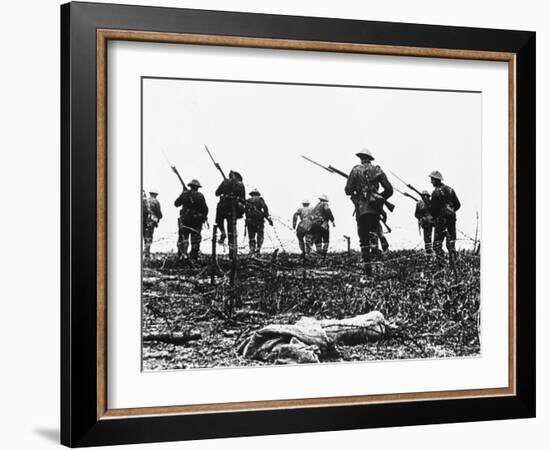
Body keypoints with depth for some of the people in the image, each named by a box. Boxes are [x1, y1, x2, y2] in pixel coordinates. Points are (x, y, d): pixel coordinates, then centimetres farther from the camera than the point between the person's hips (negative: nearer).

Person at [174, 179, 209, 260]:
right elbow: (205, 209, -6)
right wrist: (204, 217, 11)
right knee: (195, 240, 9)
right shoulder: (200, 196, -6)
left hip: (185, 220, 1)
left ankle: (182, 254, -9)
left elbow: (176, 204, 10)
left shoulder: (184, 194, -1)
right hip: (196, 222, -1)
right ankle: (194, 256, 11)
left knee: (183, 238, 5)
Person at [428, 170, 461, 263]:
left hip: (441, 218, -6)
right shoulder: (450, 189, 6)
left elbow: (433, 208, -13)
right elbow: (457, 204, 9)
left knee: (437, 243, 1)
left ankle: (441, 261, -8)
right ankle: (452, 261, 10)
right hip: (452, 218, 6)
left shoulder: (436, 192, -13)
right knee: (451, 242, 12)